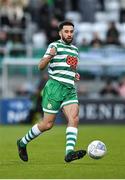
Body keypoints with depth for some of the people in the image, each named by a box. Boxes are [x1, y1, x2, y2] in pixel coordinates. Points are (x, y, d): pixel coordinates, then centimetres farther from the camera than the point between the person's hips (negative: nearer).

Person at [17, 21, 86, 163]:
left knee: (74, 119, -16)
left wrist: (75, 75, 14)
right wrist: (49, 56, -29)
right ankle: (23, 143, 18)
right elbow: (41, 66, -10)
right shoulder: (55, 46, -2)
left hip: (70, 90, 6)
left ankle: (69, 153, -27)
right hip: (55, 87, -6)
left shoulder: (75, 49, 20)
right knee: (47, 124, -4)